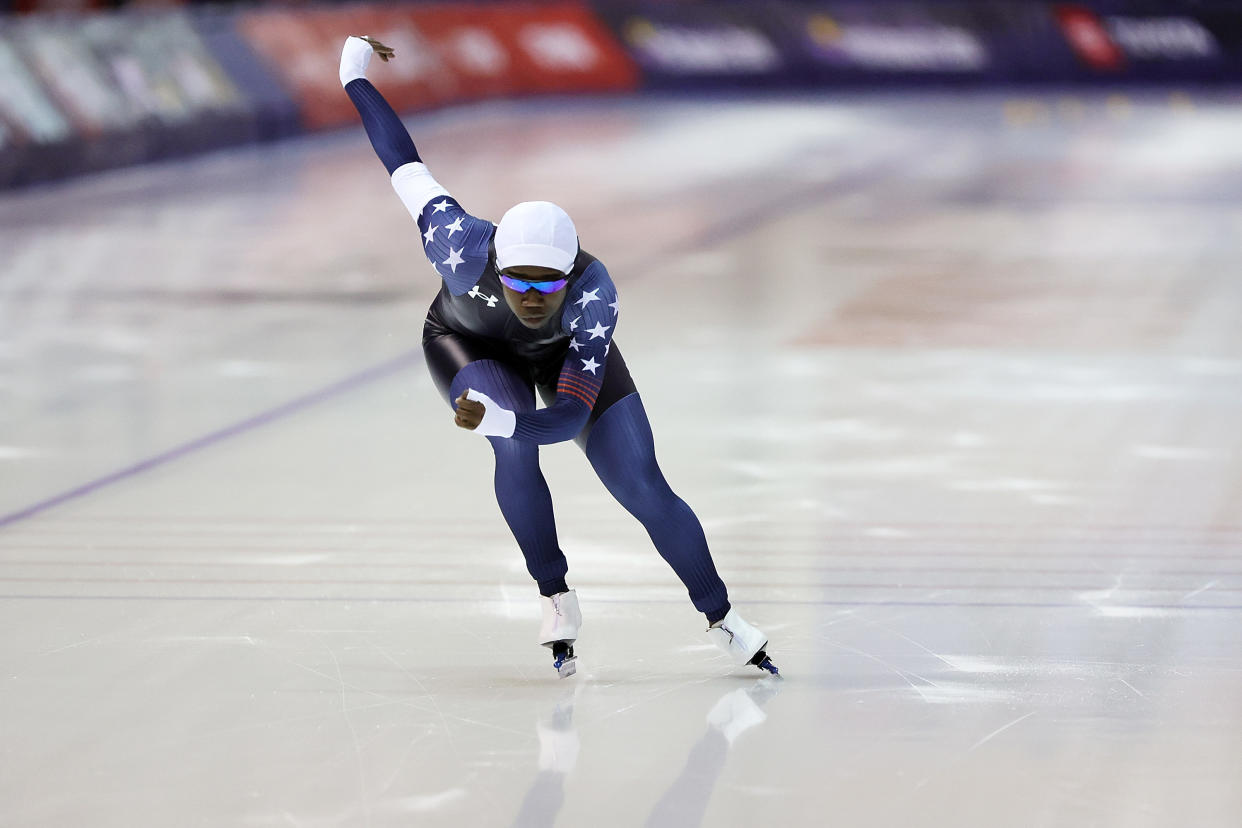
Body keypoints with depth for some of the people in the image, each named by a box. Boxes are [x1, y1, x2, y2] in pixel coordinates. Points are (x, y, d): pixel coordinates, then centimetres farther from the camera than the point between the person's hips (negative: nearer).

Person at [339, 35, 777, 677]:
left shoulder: (593, 296, -42)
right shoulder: (464, 248, -40)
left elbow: (571, 416, -47)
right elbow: (407, 168, -24)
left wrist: (496, 420, -67)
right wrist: (354, 77, -11)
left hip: (565, 352, 0)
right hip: (469, 344, 0)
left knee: (645, 490, -8)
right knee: (514, 448, -32)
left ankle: (723, 622, 11)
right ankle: (556, 601, -14)